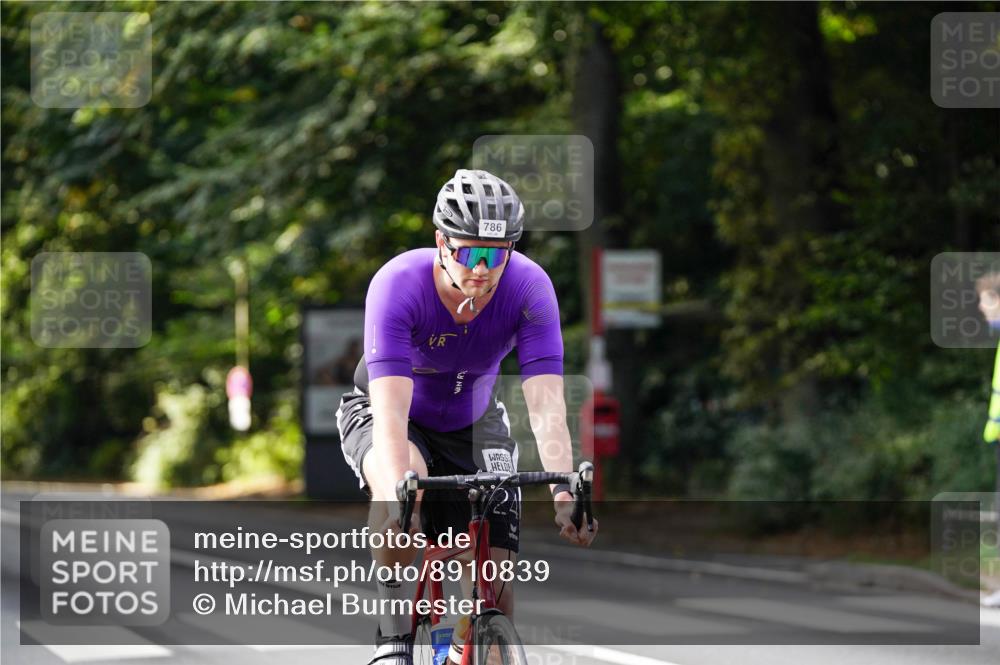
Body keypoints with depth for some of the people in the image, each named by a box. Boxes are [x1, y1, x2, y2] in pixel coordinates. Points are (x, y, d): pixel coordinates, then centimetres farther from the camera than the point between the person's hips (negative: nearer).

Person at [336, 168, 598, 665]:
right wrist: (400, 493, -57)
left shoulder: (530, 288, -27)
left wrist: (563, 493, -48)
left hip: (472, 423, 3)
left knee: (495, 590, -9)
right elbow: (391, 409, -41)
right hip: (379, 414, -3)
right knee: (399, 484, -38)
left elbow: (546, 405, -33)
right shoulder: (398, 285, -33)